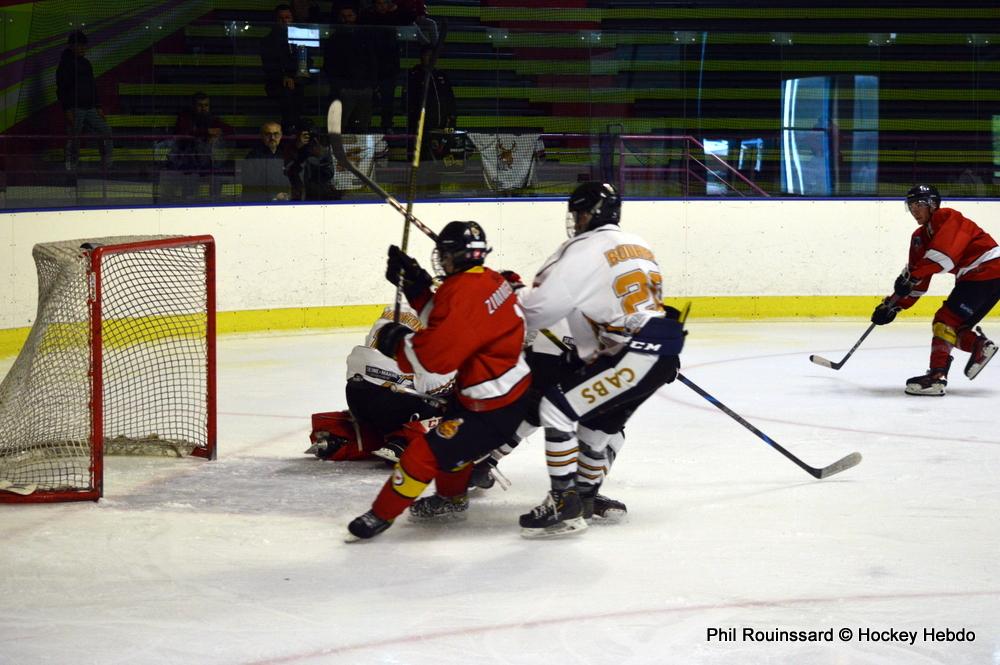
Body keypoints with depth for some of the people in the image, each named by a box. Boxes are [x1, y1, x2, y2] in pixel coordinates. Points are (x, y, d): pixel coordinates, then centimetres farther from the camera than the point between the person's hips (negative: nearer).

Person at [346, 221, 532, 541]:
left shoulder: (465, 293, -25)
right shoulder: (487, 279, 4)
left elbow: (435, 355, -26)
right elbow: (444, 320, 15)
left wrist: (397, 342, -9)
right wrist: (416, 286, 6)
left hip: (495, 405, -10)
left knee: (429, 451, -5)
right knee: (453, 436, 31)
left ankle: (382, 515, 6)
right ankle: (451, 496, 51)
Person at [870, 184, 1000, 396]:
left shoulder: (947, 218, -12)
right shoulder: (920, 237, 16)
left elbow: (945, 254, -28)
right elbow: (918, 282, 16)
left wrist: (911, 276, -29)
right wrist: (893, 305, 8)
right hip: (972, 277, 10)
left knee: (945, 320, -15)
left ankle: (937, 376, -20)